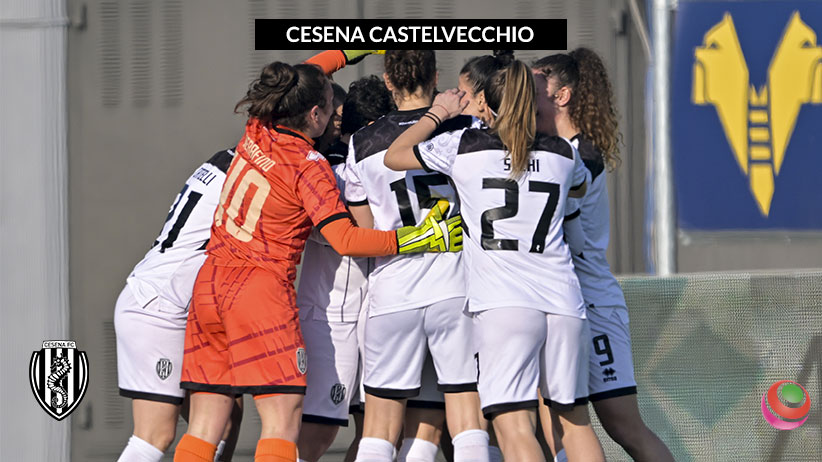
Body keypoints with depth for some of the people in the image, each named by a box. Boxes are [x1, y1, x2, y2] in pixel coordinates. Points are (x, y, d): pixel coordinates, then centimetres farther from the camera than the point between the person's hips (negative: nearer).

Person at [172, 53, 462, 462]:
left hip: (209, 283, 7)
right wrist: (421, 238, -15)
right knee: (283, 419, -8)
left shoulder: (255, 134, 8)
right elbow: (346, 240, -17)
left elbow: (292, 86, 29)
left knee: (205, 424, 5)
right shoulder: (309, 167, -11)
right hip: (262, 289, -7)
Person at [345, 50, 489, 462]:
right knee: (468, 426, 0)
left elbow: (362, 233, 8)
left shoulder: (362, 145, 2)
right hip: (458, 288, -1)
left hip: (392, 293, 1)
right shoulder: (468, 130, -2)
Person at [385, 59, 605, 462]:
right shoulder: (561, 152, 14)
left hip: (503, 304, -4)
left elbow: (393, 156, 16)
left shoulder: (464, 145, 4)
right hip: (562, 300, 4)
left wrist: (437, 113, 28)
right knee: (574, 418, 19)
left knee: (514, 427, -12)